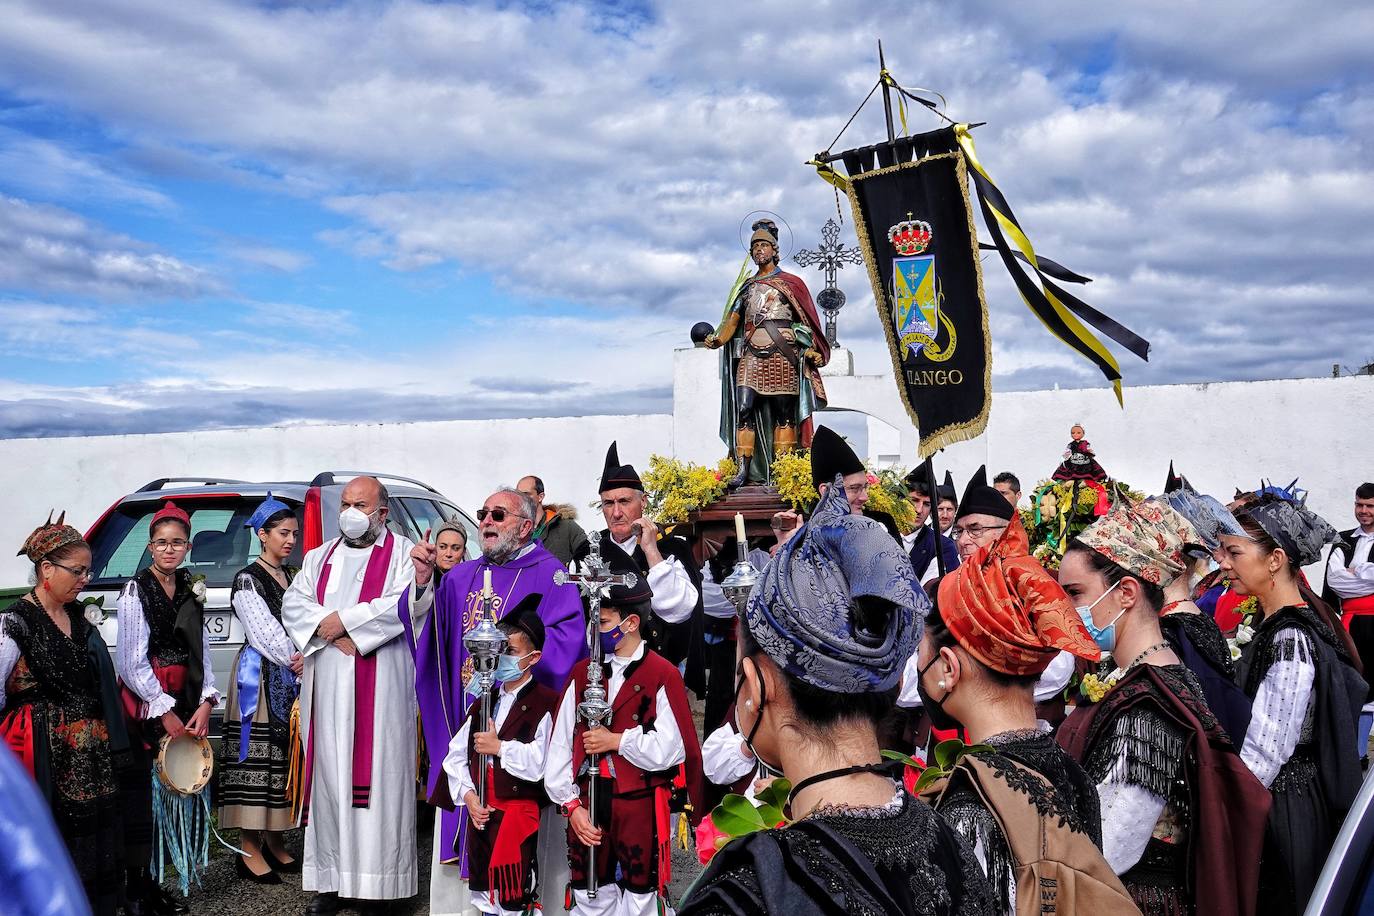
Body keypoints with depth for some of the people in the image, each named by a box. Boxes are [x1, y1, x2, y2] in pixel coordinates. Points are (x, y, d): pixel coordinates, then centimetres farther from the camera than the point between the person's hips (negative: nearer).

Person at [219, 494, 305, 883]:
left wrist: (307, 658, -8)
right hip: (260, 678, -6)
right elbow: (265, 633, -10)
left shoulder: (293, 576, 15)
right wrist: (296, 659, -8)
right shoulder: (248, 580, -4)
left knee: (285, 756, 8)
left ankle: (274, 842, 17)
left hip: (293, 678, 7)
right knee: (256, 756, -6)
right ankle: (249, 851, 1)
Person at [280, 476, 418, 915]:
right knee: (327, 776, 5)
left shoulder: (403, 553, 3)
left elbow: (401, 606, -12)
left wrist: (341, 621, -10)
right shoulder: (319, 557, 20)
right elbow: (293, 603, 8)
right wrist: (331, 631, -9)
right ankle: (330, 879, 11)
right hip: (326, 688, 5)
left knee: (374, 776, -5)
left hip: (380, 688, -5)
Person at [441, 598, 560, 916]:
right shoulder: (485, 701, 12)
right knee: (482, 890, 19)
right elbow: (456, 755, 9)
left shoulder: (545, 704, -11)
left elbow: (541, 762, -24)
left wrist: (499, 747, -16)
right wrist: (467, 795, -4)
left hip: (518, 813, -7)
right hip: (479, 811, 7)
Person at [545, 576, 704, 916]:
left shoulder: (663, 676, -8)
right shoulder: (582, 673, 6)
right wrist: (571, 806, -3)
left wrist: (616, 740, -11)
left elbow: (671, 749, -16)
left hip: (641, 811, -4)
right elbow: (560, 746, 4)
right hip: (586, 810, 4)